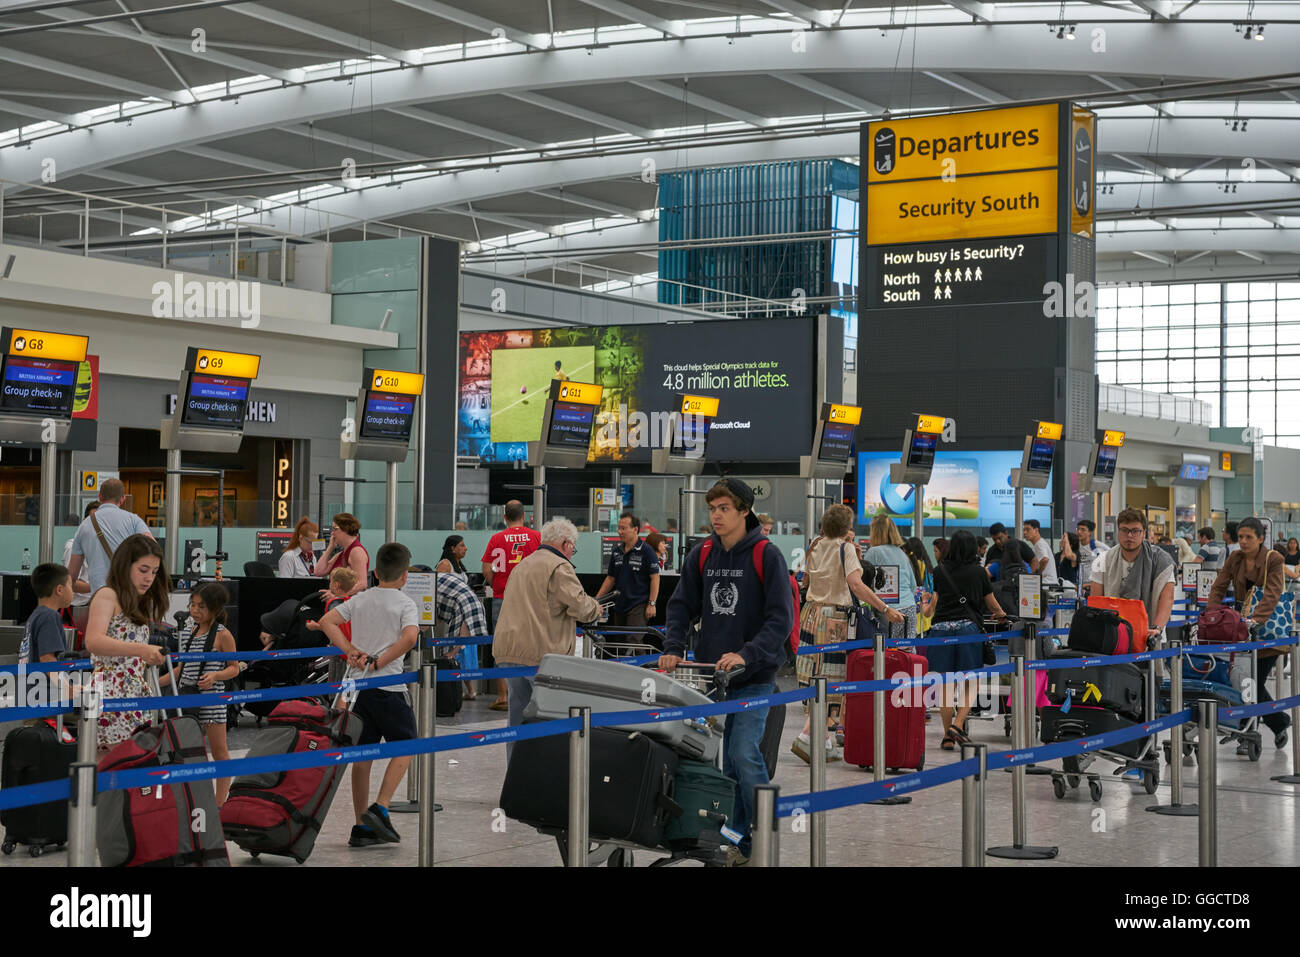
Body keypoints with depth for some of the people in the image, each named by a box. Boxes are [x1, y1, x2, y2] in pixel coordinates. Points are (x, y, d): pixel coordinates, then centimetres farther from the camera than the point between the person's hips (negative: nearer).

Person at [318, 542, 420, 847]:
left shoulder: (360, 599, 10)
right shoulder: (406, 604, -4)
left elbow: (327, 621, 2)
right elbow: (409, 638, -22)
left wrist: (350, 650, -4)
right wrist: (379, 663, -15)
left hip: (358, 686, 5)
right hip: (388, 687, -5)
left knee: (362, 755, 10)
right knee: (404, 748, 10)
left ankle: (362, 829, 11)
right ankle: (379, 810, -6)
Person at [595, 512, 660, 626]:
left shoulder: (646, 551, -7)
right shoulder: (617, 551, 12)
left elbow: (654, 578, -9)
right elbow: (610, 578, 17)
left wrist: (652, 604, -14)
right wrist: (596, 599, 9)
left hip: (638, 605, -7)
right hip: (619, 606, 7)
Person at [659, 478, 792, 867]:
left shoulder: (767, 555, -8)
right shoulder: (701, 555, 7)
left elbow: (780, 618, -13)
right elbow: (681, 607, 9)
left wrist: (747, 655, -25)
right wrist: (672, 649, -8)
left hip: (754, 677, -5)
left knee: (744, 754, -14)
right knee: (723, 760, 8)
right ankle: (741, 839, 19)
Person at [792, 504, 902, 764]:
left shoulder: (815, 546, 10)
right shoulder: (845, 548, -10)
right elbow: (856, 584, -22)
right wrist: (885, 609, -24)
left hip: (812, 613, 7)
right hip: (835, 619, -7)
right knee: (832, 680, -5)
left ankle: (826, 742, 15)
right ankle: (807, 738, -14)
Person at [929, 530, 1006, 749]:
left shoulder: (940, 571, 10)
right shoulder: (978, 572, 8)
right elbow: (991, 604, 21)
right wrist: (1000, 614, 43)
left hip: (941, 627, 1)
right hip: (968, 627, -1)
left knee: (947, 686, 4)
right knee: (971, 684, 8)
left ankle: (948, 736, 4)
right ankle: (958, 724, -10)